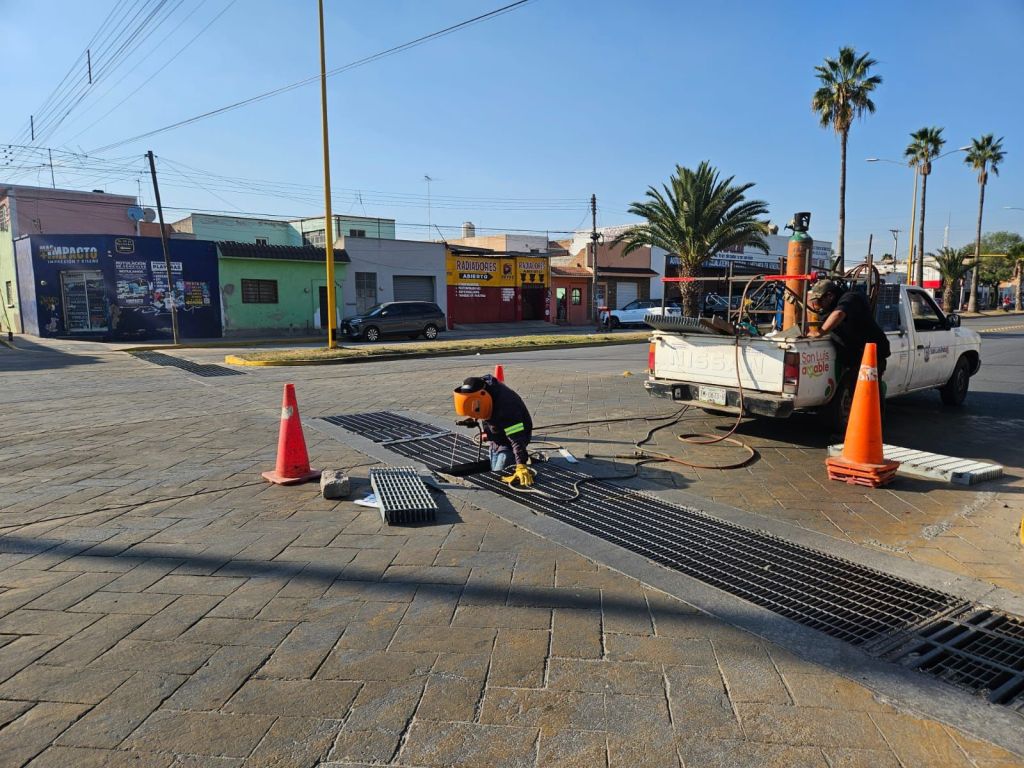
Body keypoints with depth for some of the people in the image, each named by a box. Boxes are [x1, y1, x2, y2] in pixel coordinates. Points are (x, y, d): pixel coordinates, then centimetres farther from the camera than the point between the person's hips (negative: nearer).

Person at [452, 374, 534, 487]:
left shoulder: (505, 406, -39)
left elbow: (517, 438, -41)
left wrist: (521, 466, -48)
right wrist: (473, 419, -3)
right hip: (495, 438, 8)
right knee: (493, 469, 15)